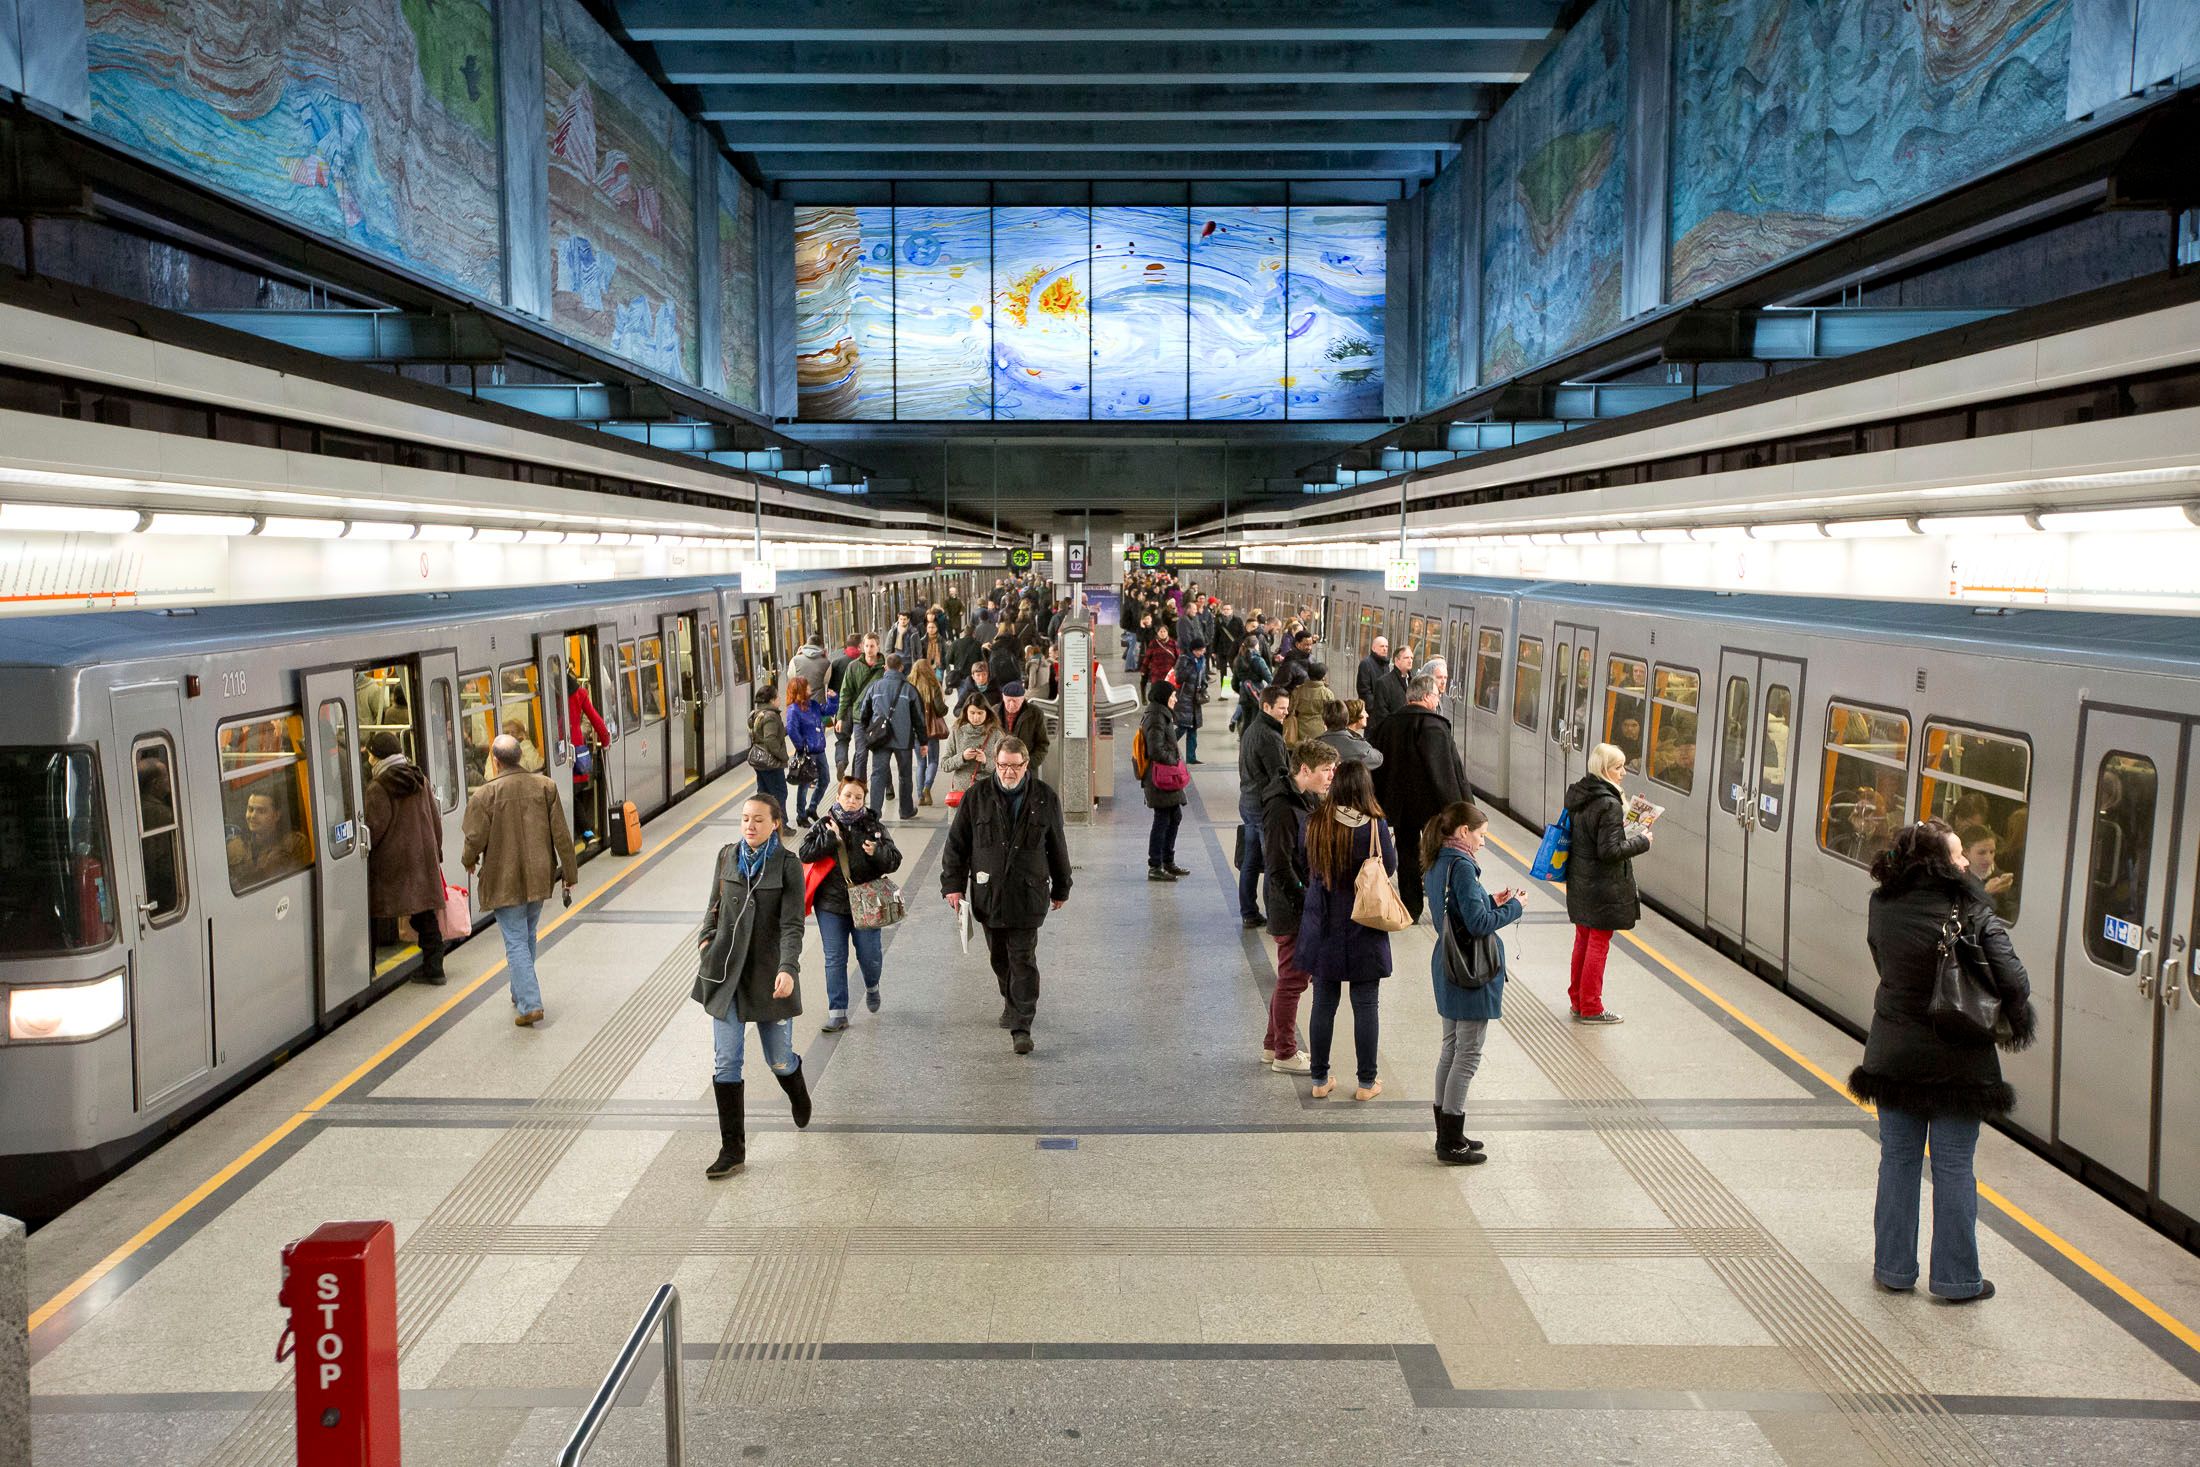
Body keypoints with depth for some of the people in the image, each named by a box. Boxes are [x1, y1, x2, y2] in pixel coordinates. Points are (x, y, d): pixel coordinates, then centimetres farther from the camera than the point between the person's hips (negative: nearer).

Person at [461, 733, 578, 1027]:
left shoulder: (485, 795, -15)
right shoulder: (545, 786, -4)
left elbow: (475, 839, -12)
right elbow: (561, 835, -2)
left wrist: (468, 862, 11)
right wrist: (570, 873, 5)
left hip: (505, 882, -4)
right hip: (538, 878, 4)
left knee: (516, 942, 0)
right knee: (528, 936, 21)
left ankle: (529, 1005, -9)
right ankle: (521, 993, 36)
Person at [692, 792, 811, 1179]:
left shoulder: (788, 865, -8)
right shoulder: (727, 856, 3)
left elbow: (792, 924, -14)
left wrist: (788, 968, -27)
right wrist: (707, 940, 5)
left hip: (769, 974, -3)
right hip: (727, 972, 3)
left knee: (779, 1060, 9)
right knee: (725, 1063, -2)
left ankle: (798, 1095, 45)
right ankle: (732, 1150, 6)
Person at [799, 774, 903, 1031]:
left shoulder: (873, 826, 0)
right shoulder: (824, 825, 1)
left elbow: (894, 861, -2)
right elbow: (806, 853, -10)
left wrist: (877, 852, -22)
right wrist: (831, 837, -16)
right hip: (831, 903, 0)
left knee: (870, 956, 3)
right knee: (835, 959, 2)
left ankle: (871, 987, 37)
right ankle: (837, 1013, 10)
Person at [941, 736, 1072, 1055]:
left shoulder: (1045, 798, -1)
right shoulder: (977, 796, -1)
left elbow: (1057, 846, 9)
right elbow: (957, 841, 3)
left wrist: (1060, 888, 15)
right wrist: (953, 883, -3)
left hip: (1027, 894, -2)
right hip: (988, 893, 2)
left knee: (1023, 960, -5)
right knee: (999, 958, 15)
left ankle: (1021, 1026, -4)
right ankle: (1014, 1003, 38)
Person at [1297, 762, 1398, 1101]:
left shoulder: (1314, 823, -8)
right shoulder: (1374, 826, -16)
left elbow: (1306, 869, 4)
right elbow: (1390, 868, -1)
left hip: (1323, 930, 3)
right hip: (1364, 932, -2)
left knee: (1323, 1004, 12)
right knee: (1365, 1006, 9)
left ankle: (1320, 1080, 21)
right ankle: (1367, 1082, 18)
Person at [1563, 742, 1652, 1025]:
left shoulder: (1579, 795, 4)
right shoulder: (1609, 805, -23)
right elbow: (1610, 851, -24)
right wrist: (1641, 841, -12)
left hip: (1580, 883, 9)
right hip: (1603, 888, -9)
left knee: (1583, 940, 19)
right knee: (1598, 944, 3)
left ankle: (1577, 1000, 30)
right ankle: (1590, 1008, 13)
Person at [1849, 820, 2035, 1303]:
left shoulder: (1883, 909, -6)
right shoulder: (1973, 914, -16)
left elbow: (1885, 966, 3)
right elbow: (2013, 982, -16)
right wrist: (2019, 1022, 3)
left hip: (1894, 1056, 3)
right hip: (1959, 1059, -3)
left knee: (1898, 1160, 14)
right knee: (1953, 1167, 8)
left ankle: (1894, 1268, 22)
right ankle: (1956, 1278, 19)